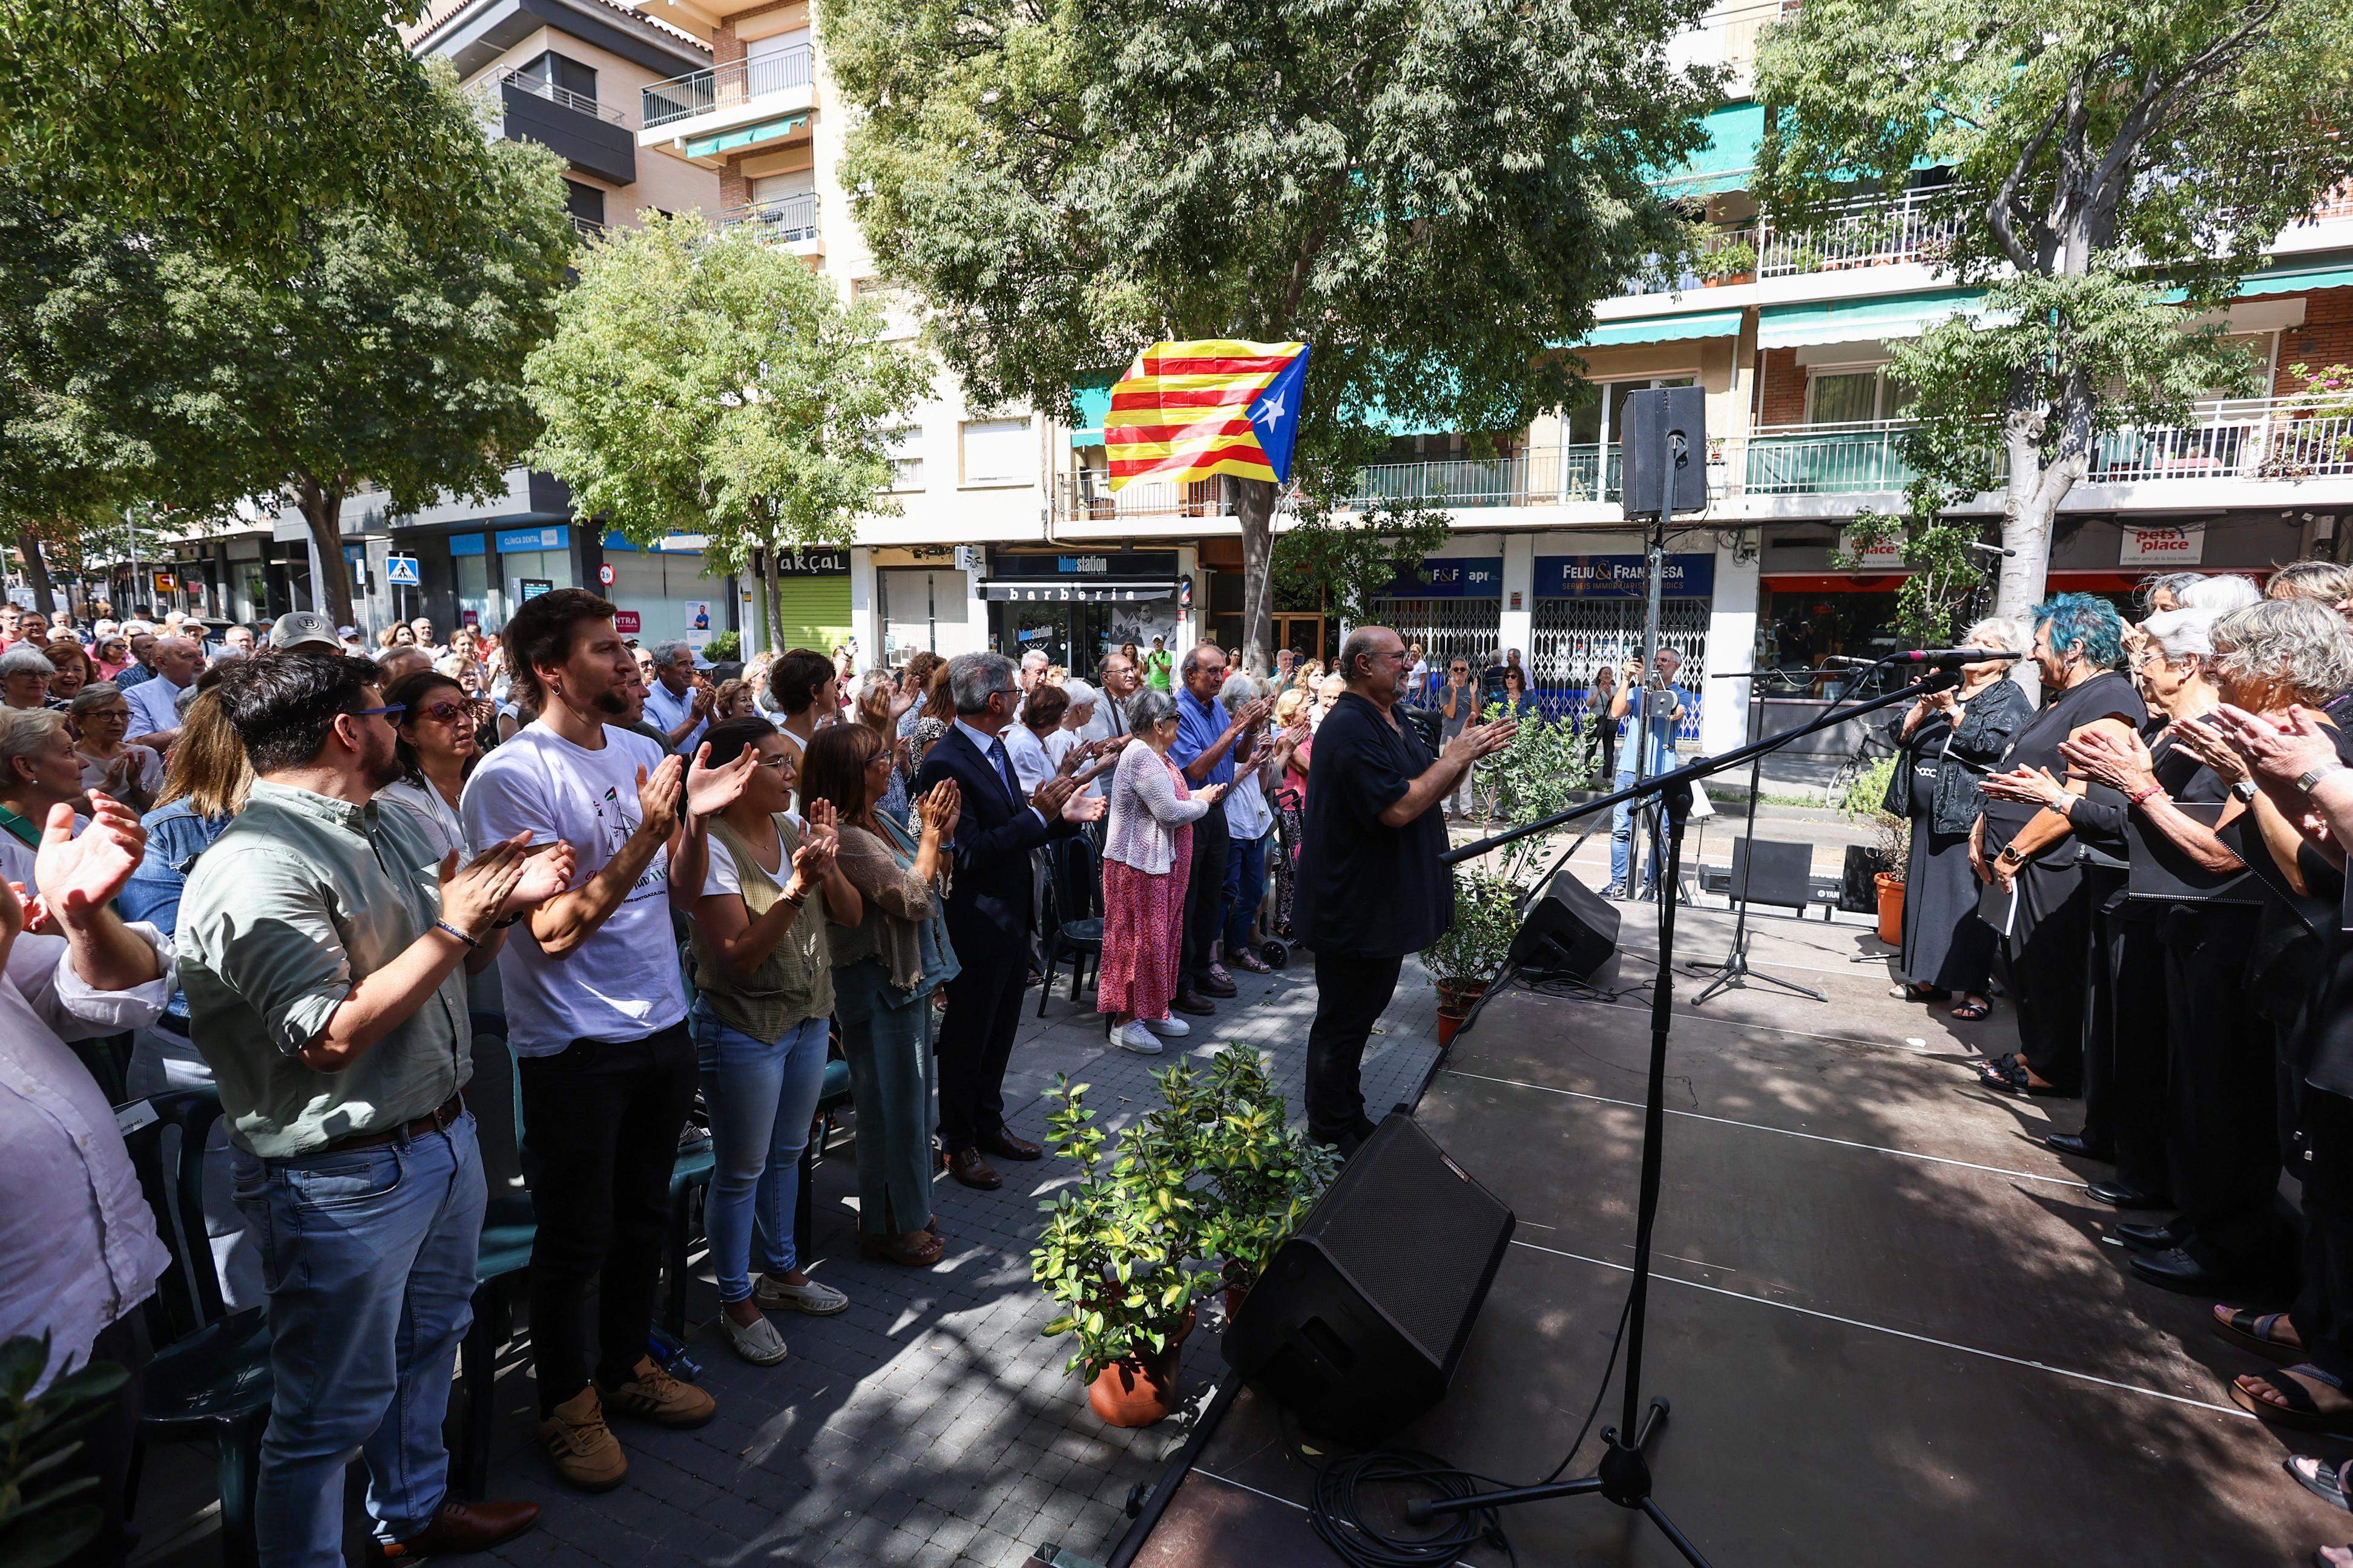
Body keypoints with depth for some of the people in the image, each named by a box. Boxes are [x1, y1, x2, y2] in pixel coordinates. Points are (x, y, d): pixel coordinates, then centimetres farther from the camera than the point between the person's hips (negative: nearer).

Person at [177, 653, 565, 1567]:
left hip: (443, 1137, 9)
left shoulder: (391, 825, 6)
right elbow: (331, 1037, -27)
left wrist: (504, 902, -4)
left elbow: (451, 969, 14)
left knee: (428, 1342, 27)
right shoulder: (258, 868, -23)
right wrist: (451, 925, -22)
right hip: (344, 1176, -9)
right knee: (333, 1409, 10)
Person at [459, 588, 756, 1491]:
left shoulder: (640, 751, 4)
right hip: (574, 1046, -6)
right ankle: (568, 1405, 34)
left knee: (643, 1215, 21)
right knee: (577, 1238, 11)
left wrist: (697, 816, -10)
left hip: (662, 1026, 7)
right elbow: (554, 930, -22)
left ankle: (627, 1367, 42)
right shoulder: (510, 778, -17)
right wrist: (643, 838, -29)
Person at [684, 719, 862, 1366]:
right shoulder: (712, 846, -19)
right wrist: (797, 887, -33)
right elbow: (739, 954, -24)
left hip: (809, 1019, 7)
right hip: (745, 1029, -7)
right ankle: (737, 1301, 28)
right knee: (741, 1170, 9)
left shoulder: (794, 828, 0)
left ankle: (781, 1271, 41)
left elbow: (851, 914, -2)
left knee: (787, 1154, 22)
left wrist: (826, 866, -20)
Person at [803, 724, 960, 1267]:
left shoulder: (879, 822, 6)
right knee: (893, 1105, 5)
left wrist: (942, 833, 1)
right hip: (879, 984, -10)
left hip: (911, 977, 10)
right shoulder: (845, 837, -23)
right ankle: (886, 1228, 23)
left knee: (910, 1100, 20)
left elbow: (934, 887, 12)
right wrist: (930, 833, -15)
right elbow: (912, 899, -24)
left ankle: (909, 1211, 37)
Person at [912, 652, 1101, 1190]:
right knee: (968, 1036, 9)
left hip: (1013, 918, 9)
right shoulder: (945, 764, -23)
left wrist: (1063, 816, -1)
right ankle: (959, 1142, 27)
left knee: (1001, 1029, 21)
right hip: (978, 925, -9)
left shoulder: (994, 748, 7)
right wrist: (1037, 814, -26)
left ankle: (988, 1122, 39)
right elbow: (971, 852, -27)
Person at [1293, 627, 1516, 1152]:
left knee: (1363, 1011, 21)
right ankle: (1332, 1130, 19)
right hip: (1354, 908, -10)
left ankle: (1346, 1117, 36)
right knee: (1342, 1020, 4)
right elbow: (1397, 809, -28)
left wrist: (1469, 753, -1)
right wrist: (1455, 757, -20)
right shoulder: (1350, 730, -22)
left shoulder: (1395, 724, 11)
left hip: (1387, 905, 10)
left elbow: (1430, 790, 16)